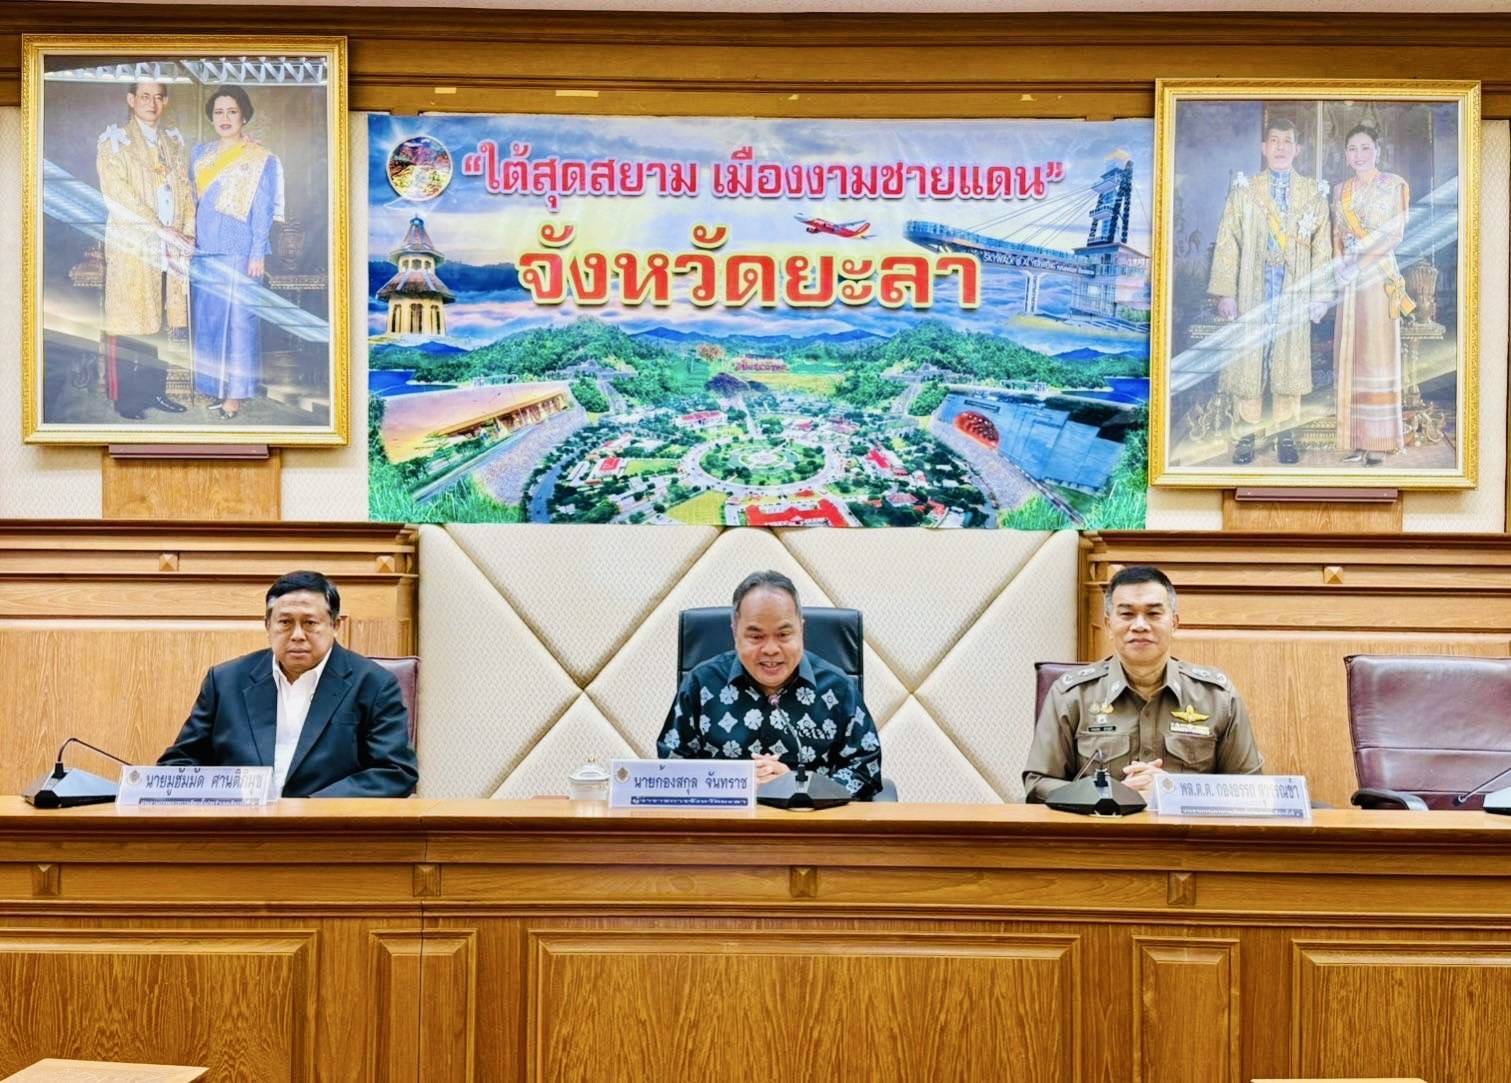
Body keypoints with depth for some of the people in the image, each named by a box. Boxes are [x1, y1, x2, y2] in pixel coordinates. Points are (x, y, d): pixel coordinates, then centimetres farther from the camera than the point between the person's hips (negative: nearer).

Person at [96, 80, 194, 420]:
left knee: (160, 321, 6)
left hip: (171, 249, 5)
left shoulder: (173, 142, 16)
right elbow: (119, 196, -10)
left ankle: (155, 391, 15)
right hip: (132, 248, -5)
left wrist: (187, 234, -2)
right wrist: (162, 230, -16)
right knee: (128, 322, -2)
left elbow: (185, 190, 13)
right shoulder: (113, 142, 0)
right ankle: (126, 398, 3)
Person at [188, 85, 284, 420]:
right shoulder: (201, 153, 13)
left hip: (237, 251, -5)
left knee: (236, 319, -5)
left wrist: (257, 254, -10)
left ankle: (235, 392, 0)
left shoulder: (261, 159, -2)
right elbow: (192, 199, 18)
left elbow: (263, 212, -5)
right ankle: (214, 384, 16)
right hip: (203, 250, 5)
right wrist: (188, 239, 12)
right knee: (207, 317, 7)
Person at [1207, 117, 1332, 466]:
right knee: (1246, 361, -1)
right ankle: (1247, 434, 8)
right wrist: (1225, 293, -5)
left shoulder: (1314, 193, 8)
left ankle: (1285, 435, 12)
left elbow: (1322, 247, 5)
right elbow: (1227, 244, 2)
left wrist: (1320, 295, -1)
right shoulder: (1243, 191, 7)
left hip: (1295, 293, 0)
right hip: (1251, 292, 0)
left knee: (1290, 362, 3)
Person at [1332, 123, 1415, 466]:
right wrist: (1339, 261, -5)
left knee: (1376, 353, -6)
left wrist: (1359, 259, -15)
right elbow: (1337, 234, 14)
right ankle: (1357, 440, 5)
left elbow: (1396, 234, -7)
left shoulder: (1394, 185, 0)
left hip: (1379, 276, -5)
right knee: (1350, 354, 2)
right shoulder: (1341, 190, 15)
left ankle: (1378, 441, -4)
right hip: (1348, 281, 5)